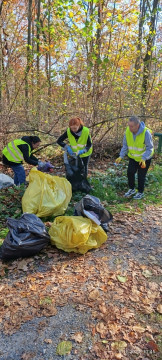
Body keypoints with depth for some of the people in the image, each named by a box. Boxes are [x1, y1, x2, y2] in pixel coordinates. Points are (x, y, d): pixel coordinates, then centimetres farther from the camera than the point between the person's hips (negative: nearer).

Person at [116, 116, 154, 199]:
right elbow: (125, 145, -4)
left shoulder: (146, 132, -29)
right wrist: (121, 156, -15)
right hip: (133, 157, 4)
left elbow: (150, 148, -23)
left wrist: (143, 159, -35)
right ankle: (131, 189, 22)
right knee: (130, 172, -3)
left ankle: (140, 192, 25)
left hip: (145, 158, -4)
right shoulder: (128, 131, -16)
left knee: (141, 175, 3)